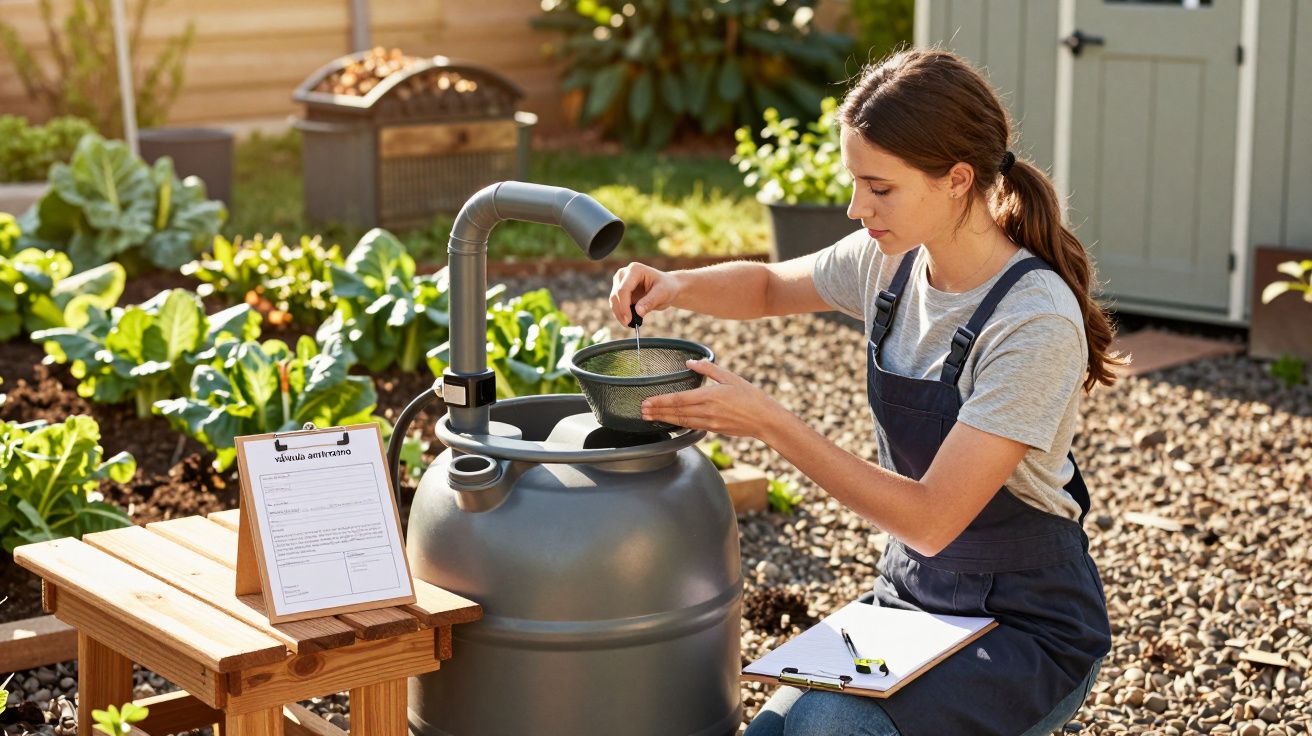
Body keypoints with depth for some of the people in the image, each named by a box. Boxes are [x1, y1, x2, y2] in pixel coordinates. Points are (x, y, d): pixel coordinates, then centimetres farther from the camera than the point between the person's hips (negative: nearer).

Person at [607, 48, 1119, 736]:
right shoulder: (892, 260, -3)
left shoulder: (1036, 323, -24)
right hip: (912, 598, 7)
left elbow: (931, 518, -26)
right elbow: (770, 285, 17)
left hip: (1027, 631, -6)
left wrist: (770, 423, -28)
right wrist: (676, 286, -4)